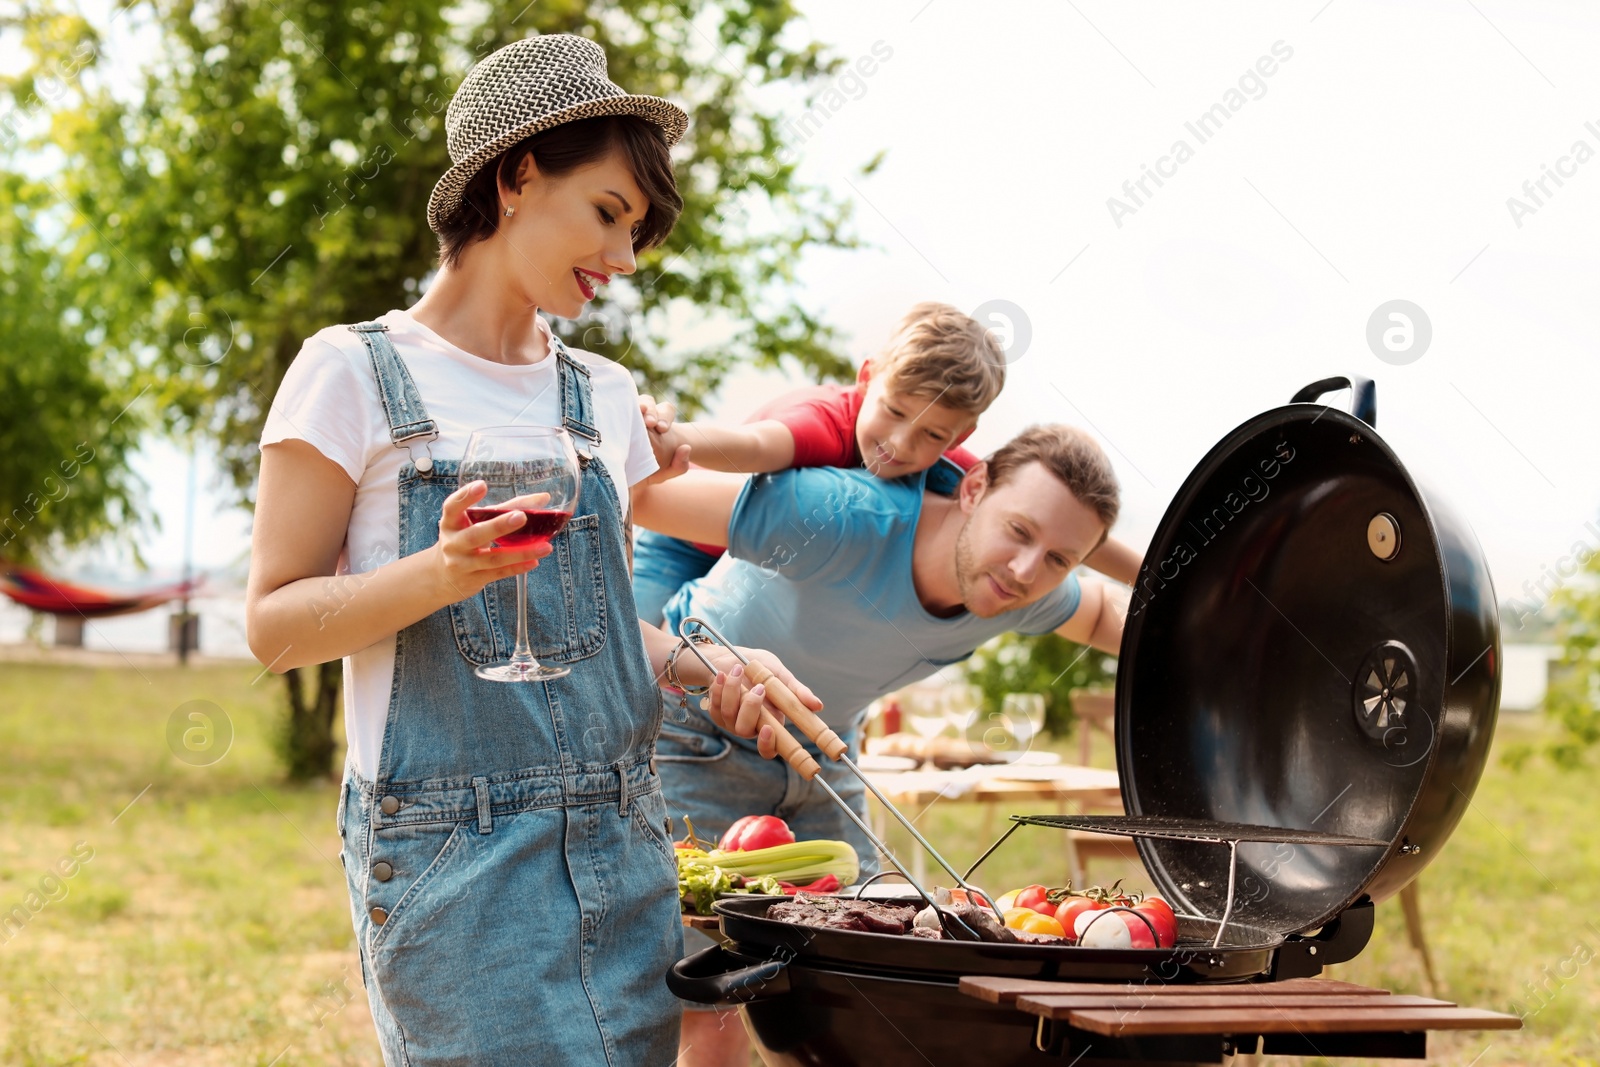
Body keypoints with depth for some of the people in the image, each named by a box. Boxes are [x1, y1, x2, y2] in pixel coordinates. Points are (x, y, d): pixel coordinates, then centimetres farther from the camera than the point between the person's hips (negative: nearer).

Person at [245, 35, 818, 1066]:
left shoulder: (605, 397, 14)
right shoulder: (355, 373, -3)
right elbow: (275, 623, -6)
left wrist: (710, 664, 1)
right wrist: (445, 570, -21)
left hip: (620, 844, 6)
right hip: (456, 853, -5)